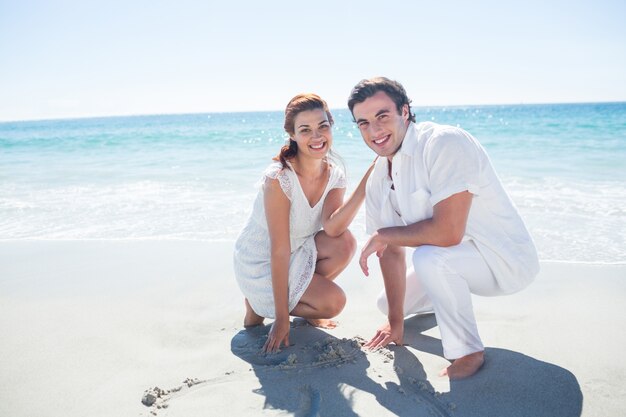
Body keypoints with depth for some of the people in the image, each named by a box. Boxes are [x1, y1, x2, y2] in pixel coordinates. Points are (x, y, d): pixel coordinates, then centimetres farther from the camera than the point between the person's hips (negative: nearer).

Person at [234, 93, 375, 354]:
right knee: (333, 301, -20)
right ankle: (259, 306, 3)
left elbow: (332, 228, -26)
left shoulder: (334, 176, -7)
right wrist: (281, 319, -23)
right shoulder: (279, 178, -27)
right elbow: (279, 251, -26)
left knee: (345, 243, -20)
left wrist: (366, 185, -35)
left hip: (296, 253, 6)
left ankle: (300, 299, 3)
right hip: (259, 264, -6)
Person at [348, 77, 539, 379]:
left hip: (508, 259, -8)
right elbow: (392, 251, 1)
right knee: (387, 304, 14)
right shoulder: (378, 179, -2)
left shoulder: (444, 144, -27)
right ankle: (454, 298, 41)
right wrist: (396, 322, 4)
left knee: (428, 257, -35)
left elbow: (447, 233, -36)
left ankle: (468, 353, -13)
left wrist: (382, 235, -21)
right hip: (457, 256, 8)